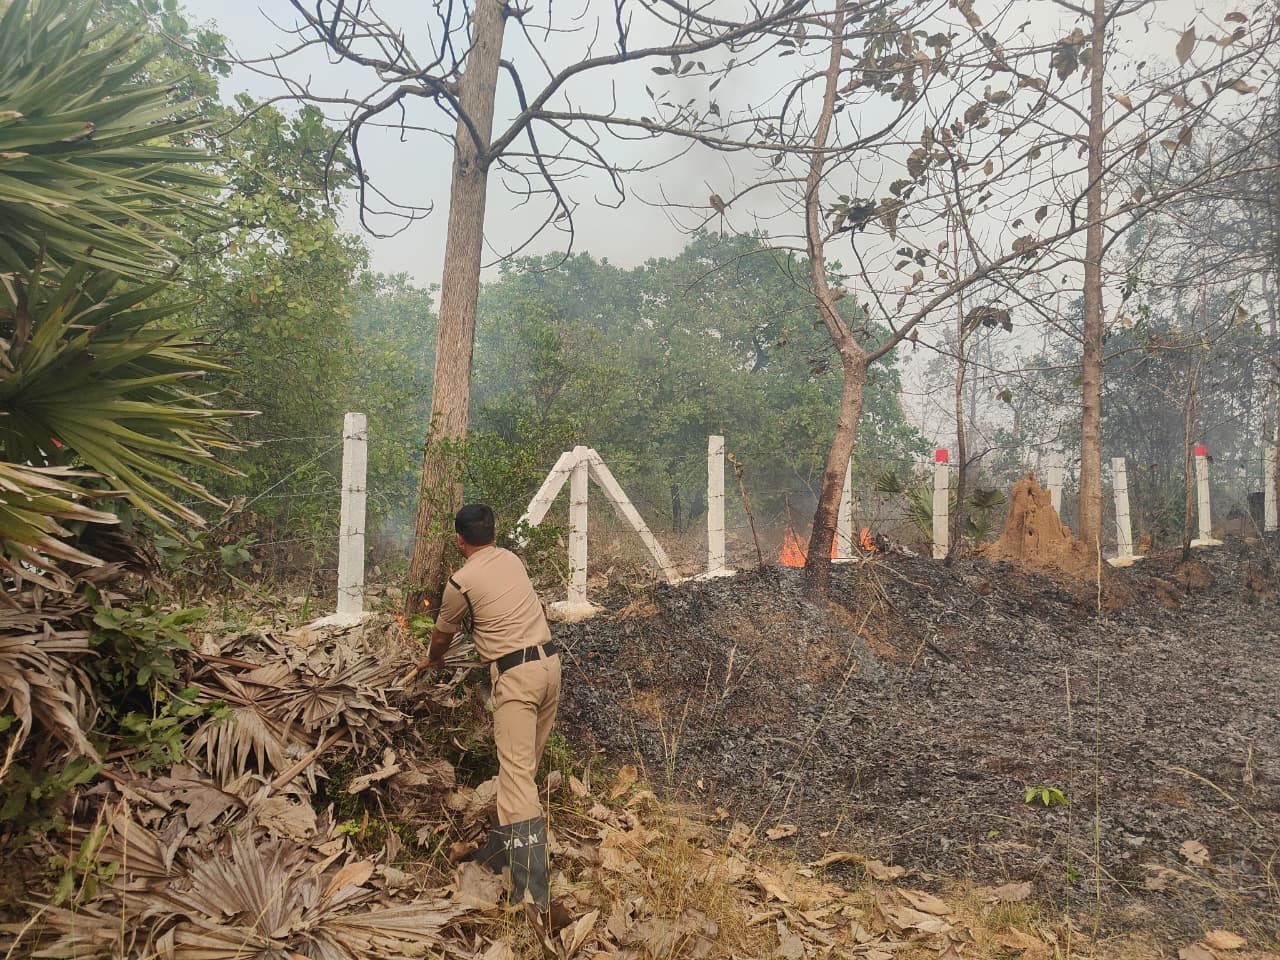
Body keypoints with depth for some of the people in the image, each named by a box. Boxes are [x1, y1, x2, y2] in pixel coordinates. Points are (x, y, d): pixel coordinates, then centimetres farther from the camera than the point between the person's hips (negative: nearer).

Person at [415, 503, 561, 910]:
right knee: (527, 763, 16)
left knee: (516, 772, -9)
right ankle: (500, 849, 30)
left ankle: (531, 890, -12)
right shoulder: (513, 559, 12)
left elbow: (443, 634, 13)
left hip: (515, 673, -7)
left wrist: (432, 660, 35)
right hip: (549, 660, 7)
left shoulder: (461, 582, -4)